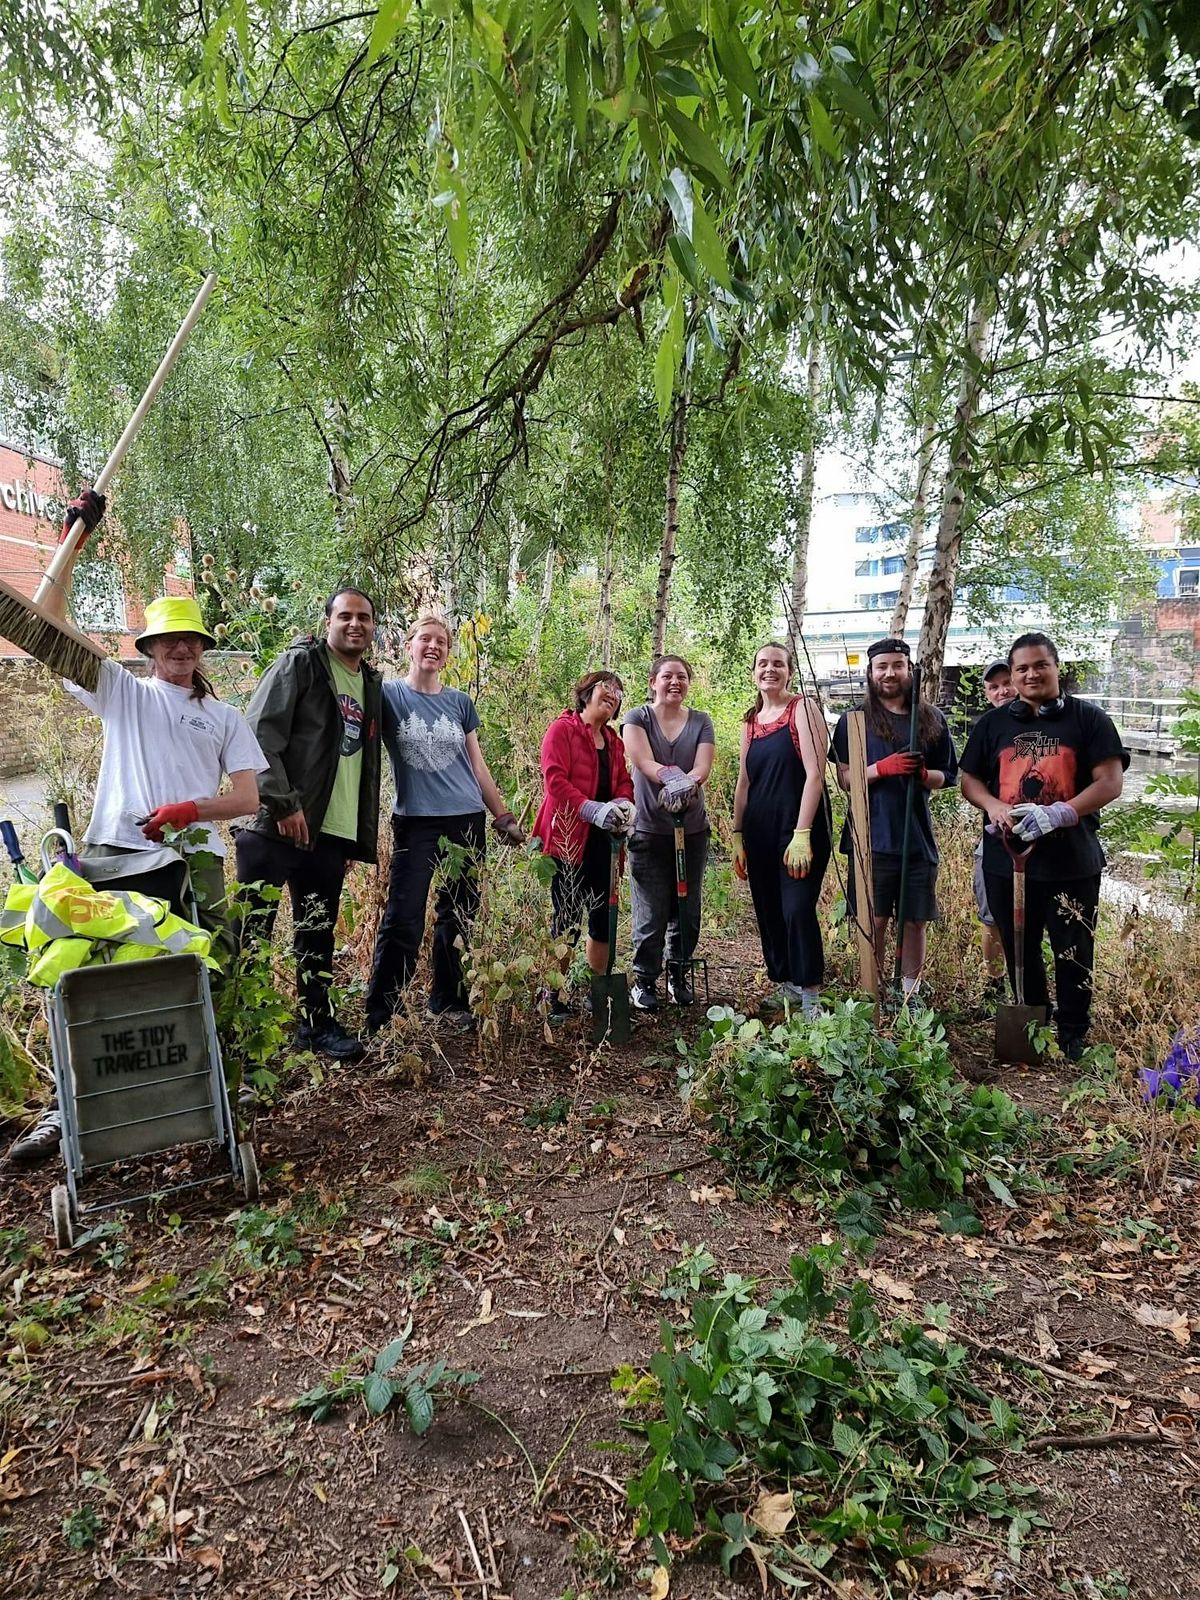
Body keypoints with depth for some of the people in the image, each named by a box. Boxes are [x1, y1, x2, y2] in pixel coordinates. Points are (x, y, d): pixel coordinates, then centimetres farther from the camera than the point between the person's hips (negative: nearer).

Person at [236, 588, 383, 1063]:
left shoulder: (370, 683, 18)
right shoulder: (299, 663, -4)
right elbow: (261, 734, -13)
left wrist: (365, 831, 17)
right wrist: (284, 804, -18)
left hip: (333, 831, 7)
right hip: (279, 823, -6)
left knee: (318, 932, 13)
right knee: (254, 927, -1)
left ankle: (317, 1022, 24)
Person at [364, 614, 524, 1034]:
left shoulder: (461, 702, 11)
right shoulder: (388, 696, 3)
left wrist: (503, 817, 15)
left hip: (467, 821, 4)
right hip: (415, 823, -4)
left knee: (458, 917, 9)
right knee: (403, 921, -8)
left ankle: (447, 1002, 23)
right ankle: (377, 1016, 1)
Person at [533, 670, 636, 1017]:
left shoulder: (613, 740, 18)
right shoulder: (563, 728, -6)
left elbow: (623, 781, 16)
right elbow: (555, 779, -16)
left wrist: (623, 803, -7)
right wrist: (594, 810, -25)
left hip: (602, 839, 7)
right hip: (568, 838, -7)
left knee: (603, 916, 12)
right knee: (567, 920, -5)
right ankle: (555, 997, 6)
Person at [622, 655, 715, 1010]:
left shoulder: (701, 722, 8)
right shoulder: (638, 718, 1)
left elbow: (702, 768, -7)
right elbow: (644, 762, -15)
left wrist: (683, 785, -28)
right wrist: (675, 777, -34)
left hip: (693, 830, 3)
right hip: (649, 830, -3)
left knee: (687, 910, 10)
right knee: (651, 912, -2)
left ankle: (679, 974, 28)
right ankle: (644, 979, 15)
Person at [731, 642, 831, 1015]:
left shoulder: (803, 708, -5)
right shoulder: (751, 721, 13)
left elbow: (814, 773, -13)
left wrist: (802, 835, -19)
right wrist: (737, 836, 11)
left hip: (799, 828, -6)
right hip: (760, 831, 6)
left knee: (797, 910, -12)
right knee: (769, 912, 10)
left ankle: (811, 998, -2)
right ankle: (786, 986, 24)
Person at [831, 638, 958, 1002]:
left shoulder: (932, 719, 8)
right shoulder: (853, 720, 2)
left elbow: (947, 777, 12)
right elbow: (844, 780, -2)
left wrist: (923, 773, -10)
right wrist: (883, 768, -18)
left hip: (918, 839, 2)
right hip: (871, 839, -2)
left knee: (915, 921, 8)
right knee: (874, 921, 3)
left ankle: (911, 995, 21)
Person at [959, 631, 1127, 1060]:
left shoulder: (1087, 718, -1)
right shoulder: (993, 723, 9)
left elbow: (1111, 782, -7)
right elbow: (969, 780, 11)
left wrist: (1059, 813, -22)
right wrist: (995, 807, -11)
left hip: (1072, 861, -3)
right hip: (1007, 859, 3)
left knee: (1073, 954, 6)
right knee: (1019, 951, 15)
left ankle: (1072, 1036, 23)